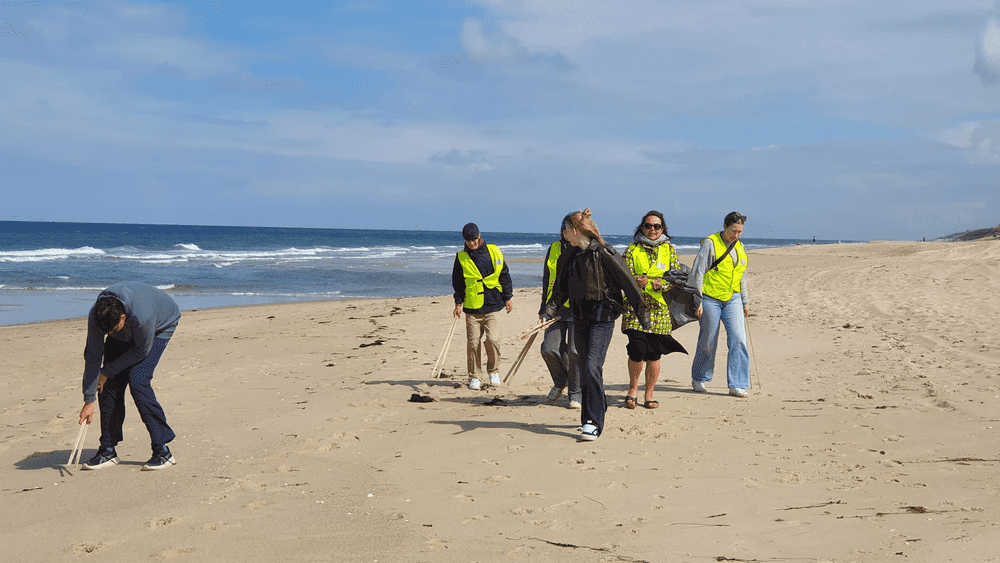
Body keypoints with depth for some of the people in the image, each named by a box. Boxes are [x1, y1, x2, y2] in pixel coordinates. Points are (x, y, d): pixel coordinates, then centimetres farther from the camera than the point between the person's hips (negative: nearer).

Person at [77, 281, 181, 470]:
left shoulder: (142, 315, -44)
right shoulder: (96, 316, -29)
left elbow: (141, 351, -25)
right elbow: (92, 357, -19)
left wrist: (108, 371, -16)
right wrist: (89, 400, -18)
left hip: (161, 326, -5)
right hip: (125, 334, 5)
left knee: (137, 379, -22)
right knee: (110, 383, -8)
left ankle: (163, 451, -18)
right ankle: (108, 451, 4)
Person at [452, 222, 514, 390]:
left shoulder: (493, 251, 4)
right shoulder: (461, 257, 4)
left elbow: (504, 274, 11)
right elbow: (457, 281, 10)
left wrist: (508, 297, 10)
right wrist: (458, 303, 2)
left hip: (492, 305, -1)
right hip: (472, 307, 1)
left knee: (492, 340, -9)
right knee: (473, 343, 0)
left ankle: (494, 371, 13)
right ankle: (474, 377, 12)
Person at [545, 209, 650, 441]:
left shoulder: (604, 253, -11)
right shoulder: (569, 257, 9)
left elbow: (628, 284, -8)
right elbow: (561, 289, 16)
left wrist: (643, 315, -5)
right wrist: (550, 310, 0)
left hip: (603, 318, -7)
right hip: (580, 318, 7)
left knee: (592, 367, -15)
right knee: (585, 369, 10)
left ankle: (594, 422, -13)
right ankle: (591, 414, 24)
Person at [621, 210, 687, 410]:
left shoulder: (669, 250, 10)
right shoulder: (633, 249, 7)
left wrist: (656, 283, -14)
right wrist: (638, 281, -20)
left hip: (660, 308, 1)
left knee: (654, 354, 2)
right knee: (637, 351, -12)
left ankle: (648, 395, 17)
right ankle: (633, 389, 13)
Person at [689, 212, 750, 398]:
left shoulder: (739, 247, 11)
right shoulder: (710, 243, -8)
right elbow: (697, 272, -9)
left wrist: (745, 302, 21)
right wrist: (697, 301, -13)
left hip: (732, 299, 5)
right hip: (710, 299, -5)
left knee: (738, 338, -9)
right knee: (708, 341, 3)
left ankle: (737, 385, -7)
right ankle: (699, 379, 25)